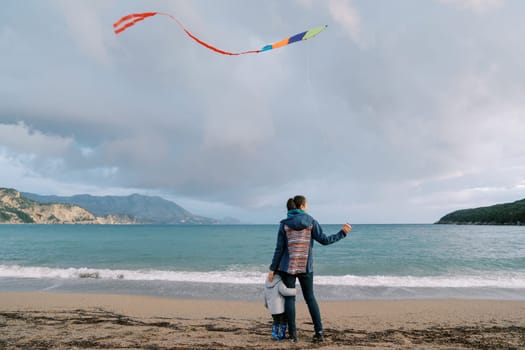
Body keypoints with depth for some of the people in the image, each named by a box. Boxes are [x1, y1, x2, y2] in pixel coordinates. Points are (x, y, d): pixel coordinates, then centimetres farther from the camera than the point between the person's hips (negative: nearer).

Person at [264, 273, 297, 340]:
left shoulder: (267, 282, 5)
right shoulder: (279, 282, -18)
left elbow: (266, 294, 14)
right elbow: (284, 291, -32)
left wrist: (266, 303, 29)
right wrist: (294, 291, -16)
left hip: (272, 307, 6)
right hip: (280, 306, -6)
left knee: (276, 320, 22)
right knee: (283, 320, 13)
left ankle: (274, 334, 15)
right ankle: (282, 335, 15)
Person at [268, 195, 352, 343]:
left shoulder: (284, 224, -4)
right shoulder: (311, 221, -3)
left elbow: (279, 249, -5)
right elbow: (324, 240, -3)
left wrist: (272, 269, 0)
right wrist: (342, 233, 9)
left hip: (288, 267, -1)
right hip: (306, 267, 1)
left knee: (289, 298, 8)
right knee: (310, 298, 14)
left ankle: (292, 334, 9)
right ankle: (319, 332, 13)